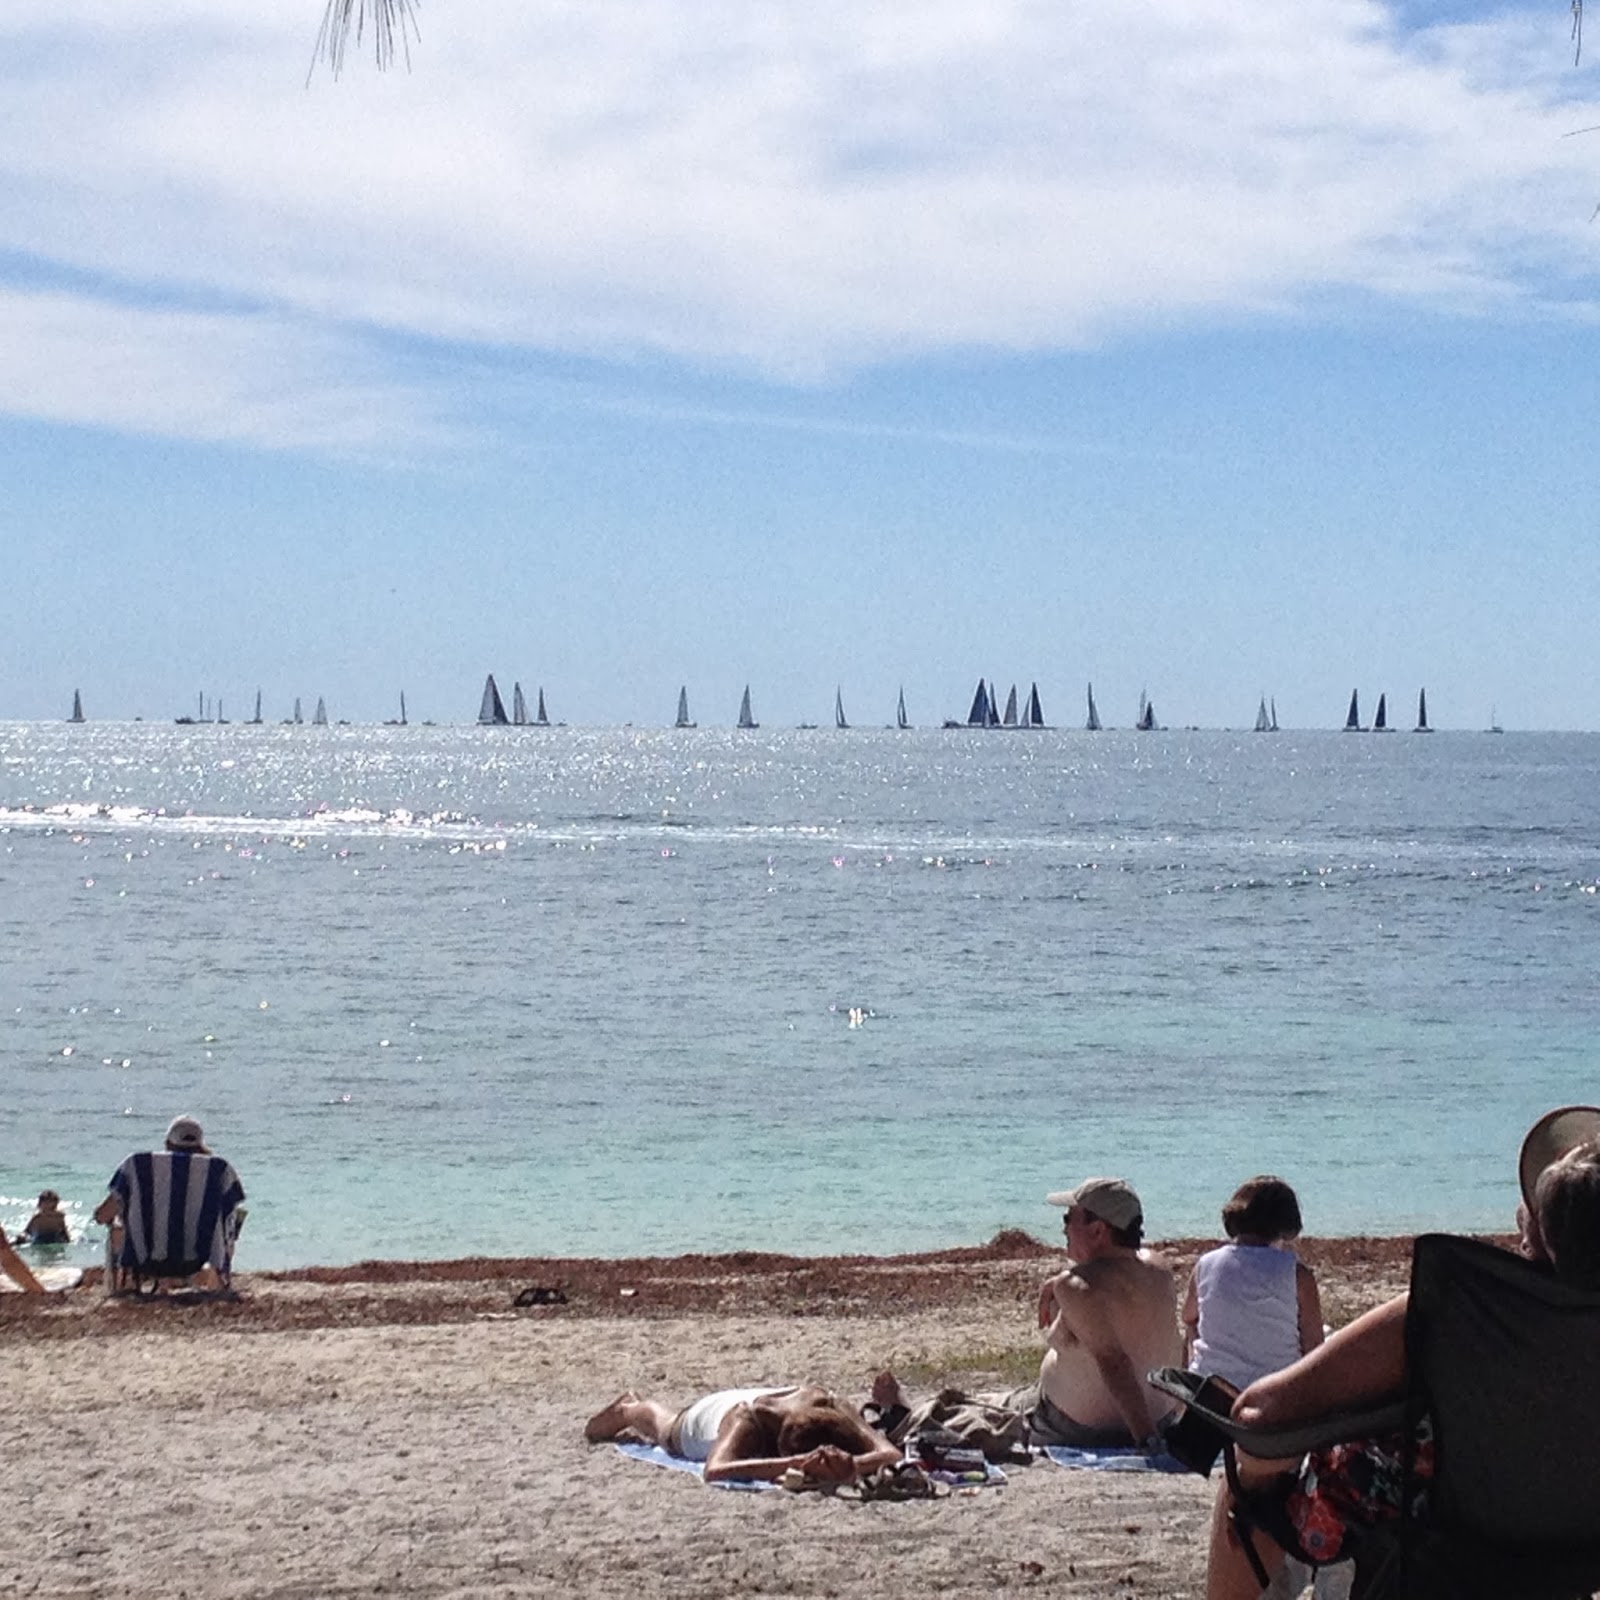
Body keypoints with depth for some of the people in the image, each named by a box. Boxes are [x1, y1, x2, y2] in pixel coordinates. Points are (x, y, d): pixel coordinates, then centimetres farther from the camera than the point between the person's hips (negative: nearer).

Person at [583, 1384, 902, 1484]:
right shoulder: (748, 1421, -53)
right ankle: (631, 1410, 67)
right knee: (667, 1428, 35)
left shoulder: (834, 1410, -46)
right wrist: (795, 1464, -79)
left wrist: (851, 1466, -77)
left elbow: (891, 1454, -56)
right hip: (708, 1413, -4)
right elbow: (715, 1470, -70)